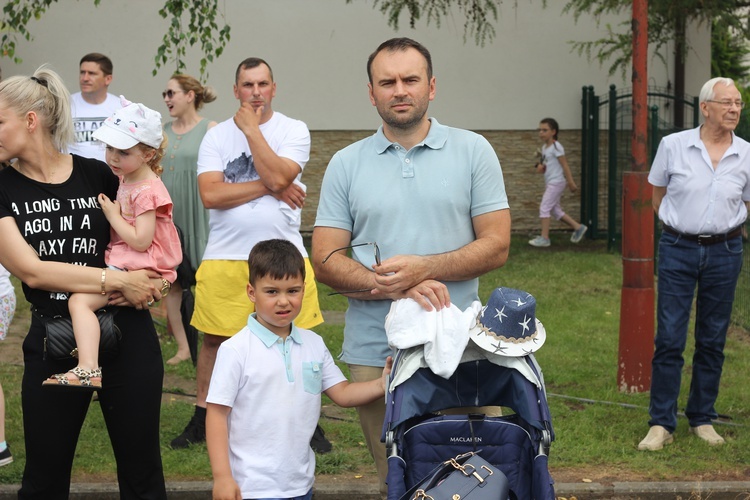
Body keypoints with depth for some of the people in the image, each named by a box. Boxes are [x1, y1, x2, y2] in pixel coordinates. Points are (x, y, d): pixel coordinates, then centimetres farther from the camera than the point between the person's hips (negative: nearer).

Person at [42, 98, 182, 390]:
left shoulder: (146, 191, -17)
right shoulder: (127, 179, 12)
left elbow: (141, 240, -25)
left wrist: (112, 215, -16)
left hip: (142, 267, -11)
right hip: (123, 260, 11)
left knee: (79, 300, -24)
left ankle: (88, 369, -35)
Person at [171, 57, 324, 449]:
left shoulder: (293, 131, 1)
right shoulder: (216, 136, 4)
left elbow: (278, 176, -17)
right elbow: (210, 194, -10)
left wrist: (251, 128, -10)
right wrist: (270, 187, -12)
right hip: (224, 257, 1)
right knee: (214, 340, 8)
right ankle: (202, 420, 21)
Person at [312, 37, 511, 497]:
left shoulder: (473, 152, 4)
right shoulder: (346, 164, 7)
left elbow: (496, 246, -1)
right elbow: (325, 260, 2)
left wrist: (422, 268, -15)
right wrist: (391, 286, -15)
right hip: (374, 351, 1)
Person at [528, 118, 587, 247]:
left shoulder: (556, 147, -15)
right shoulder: (544, 147, 11)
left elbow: (564, 165, -14)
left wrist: (571, 182, -14)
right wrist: (540, 167, -1)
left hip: (556, 182, -9)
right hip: (549, 183, 9)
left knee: (544, 207, -10)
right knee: (555, 209, 13)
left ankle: (544, 238, -5)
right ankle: (578, 227, 24)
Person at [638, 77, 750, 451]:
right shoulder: (673, 145, -5)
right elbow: (657, 194, 10)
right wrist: (679, 225, 10)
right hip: (679, 250, -2)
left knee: (712, 341, 9)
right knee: (669, 339, -3)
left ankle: (702, 419, 21)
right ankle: (661, 424, 4)